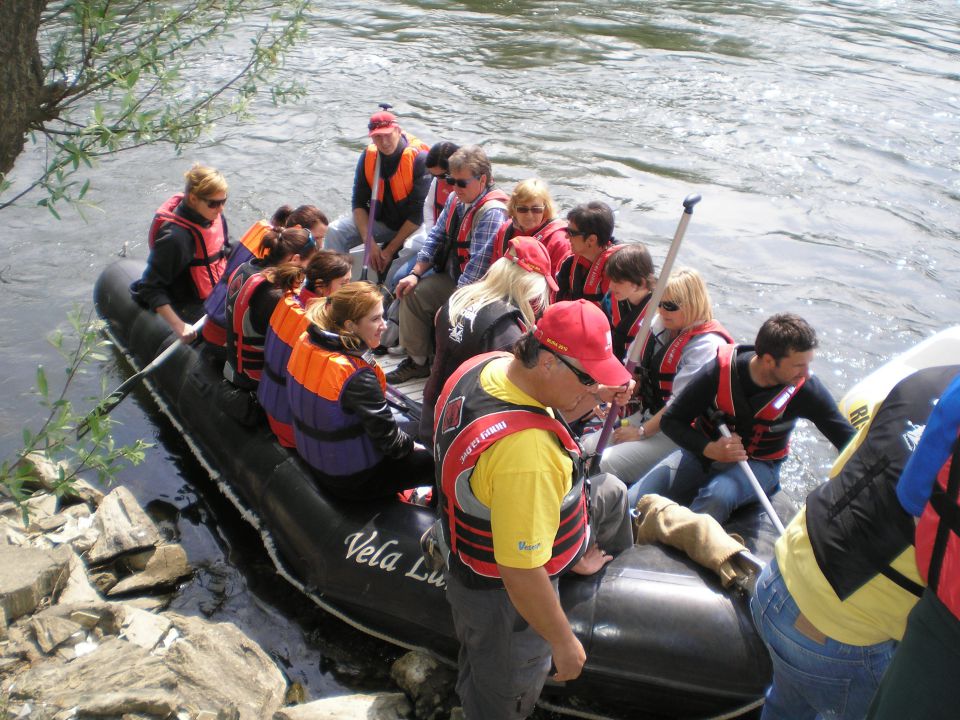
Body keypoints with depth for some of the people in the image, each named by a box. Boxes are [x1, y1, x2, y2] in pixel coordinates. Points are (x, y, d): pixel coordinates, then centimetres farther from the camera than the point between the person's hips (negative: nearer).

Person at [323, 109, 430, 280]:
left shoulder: (419, 158, -20)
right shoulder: (368, 156, -4)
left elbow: (418, 213, -22)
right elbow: (359, 202, -2)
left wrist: (390, 249, -21)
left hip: (414, 226, -5)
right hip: (380, 220, 5)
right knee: (335, 232, -14)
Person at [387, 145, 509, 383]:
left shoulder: (492, 212, -25)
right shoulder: (456, 199, 3)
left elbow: (479, 264, -29)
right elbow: (436, 236, 10)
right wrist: (416, 274, 1)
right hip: (452, 276, 9)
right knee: (413, 293, 0)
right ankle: (417, 361, 12)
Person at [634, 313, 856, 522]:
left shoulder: (806, 388, -17)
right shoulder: (719, 371, -19)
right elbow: (670, 420, -11)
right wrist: (709, 449, -27)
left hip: (758, 464, -1)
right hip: (704, 452, 1)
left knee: (717, 496, -37)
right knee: (633, 503, -19)